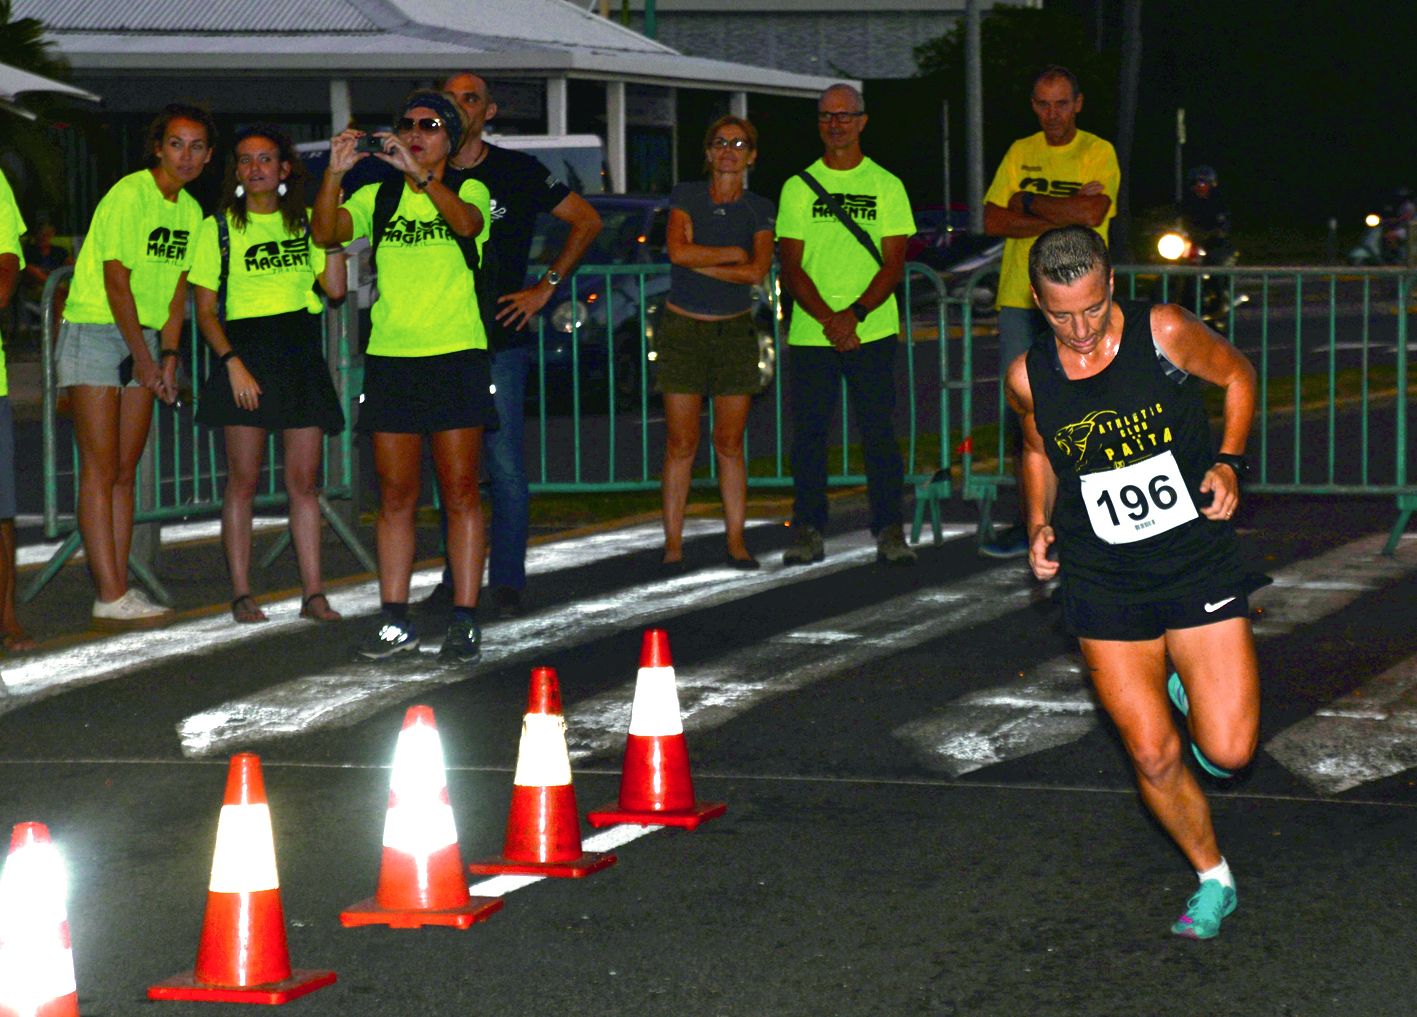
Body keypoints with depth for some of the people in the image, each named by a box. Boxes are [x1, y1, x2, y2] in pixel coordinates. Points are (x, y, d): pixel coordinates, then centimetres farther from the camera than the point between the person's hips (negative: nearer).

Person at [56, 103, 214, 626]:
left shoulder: (190, 210, 9)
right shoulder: (128, 196, -16)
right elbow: (117, 284, -17)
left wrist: (168, 356, 2)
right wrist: (144, 359, -14)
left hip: (144, 337, 8)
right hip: (95, 333, -8)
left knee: (125, 470, 7)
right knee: (100, 469, -9)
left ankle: (118, 586, 9)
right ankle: (110, 596, -12)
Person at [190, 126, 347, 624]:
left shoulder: (304, 223, 12)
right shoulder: (219, 229, 4)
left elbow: (334, 288, 2)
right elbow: (205, 310, 0)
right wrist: (232, 362, -12)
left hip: (302, 353, 3)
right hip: (246, 350, -3)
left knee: (304, 480, 1)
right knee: (243, 479, -3)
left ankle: (312, 592, 3)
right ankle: (241, 593, 1)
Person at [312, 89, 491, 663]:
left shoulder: (468, 191, 5)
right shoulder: (378, 198, 12)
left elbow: (467, 223, -19)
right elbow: (325, 233, -4)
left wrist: (419, 173, -32)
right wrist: (335, 173, -19)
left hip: (455, 356, -3)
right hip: (390, 357, 3)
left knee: (460, 493, -4)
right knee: (395, 497, 4)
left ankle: (464, 622, -2)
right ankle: (394, 621, 8)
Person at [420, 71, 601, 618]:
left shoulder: (516, 172, 0)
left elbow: (586, 221, 6)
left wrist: (545, 288, 1)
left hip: (501, 339, -3)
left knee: (504, 464, -6)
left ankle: (506, 582, 0)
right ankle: (457, 577, 15)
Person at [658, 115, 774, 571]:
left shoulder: (759, 209, 4)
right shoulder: (685, 196, 0)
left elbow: (757, 272, -11)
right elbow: (679, 251, -17)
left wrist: (699, 262, -13)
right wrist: (734, 253, -10)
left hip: (735, 331, 2)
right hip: (683, 329, -1)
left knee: (730, 443, 2)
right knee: (681, 442, -4)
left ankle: (736, 542, 7)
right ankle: (672, 543, -1)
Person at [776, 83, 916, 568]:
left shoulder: (887, 186, 7)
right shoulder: (797, 188, 9)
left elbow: (893, 263, 1)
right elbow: (790, 264, 3)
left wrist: (854, 313, -15)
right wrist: (828, 318, -13)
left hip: (872, 331, -1)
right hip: (810, 333, 1)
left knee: (879, 431, -3)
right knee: (808, 433, 1)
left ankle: (889, 531, 1)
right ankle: (807, 530, 8)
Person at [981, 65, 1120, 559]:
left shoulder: (1098, 153, 2)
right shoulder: (1020, 153, 13)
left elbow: (1092, 213, -16)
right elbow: (993, 222, 1)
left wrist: (1027, 202, -5)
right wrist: (1063, 214, -9)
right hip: (1018, 296, 4)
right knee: (1020, 411, 3)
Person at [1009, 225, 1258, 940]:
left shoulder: (1164, 333, -13)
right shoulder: (1028, 378, -5)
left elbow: (1237, 376, 6)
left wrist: (1227, 462, -7)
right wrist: (1039, 525, 1)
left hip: (1198, 561, -1)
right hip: (1103, 581, 1)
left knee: (1228, 751, -7)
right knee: (1154, 759, 0)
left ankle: (1188, 692, 29)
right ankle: (1213, 880, 25)